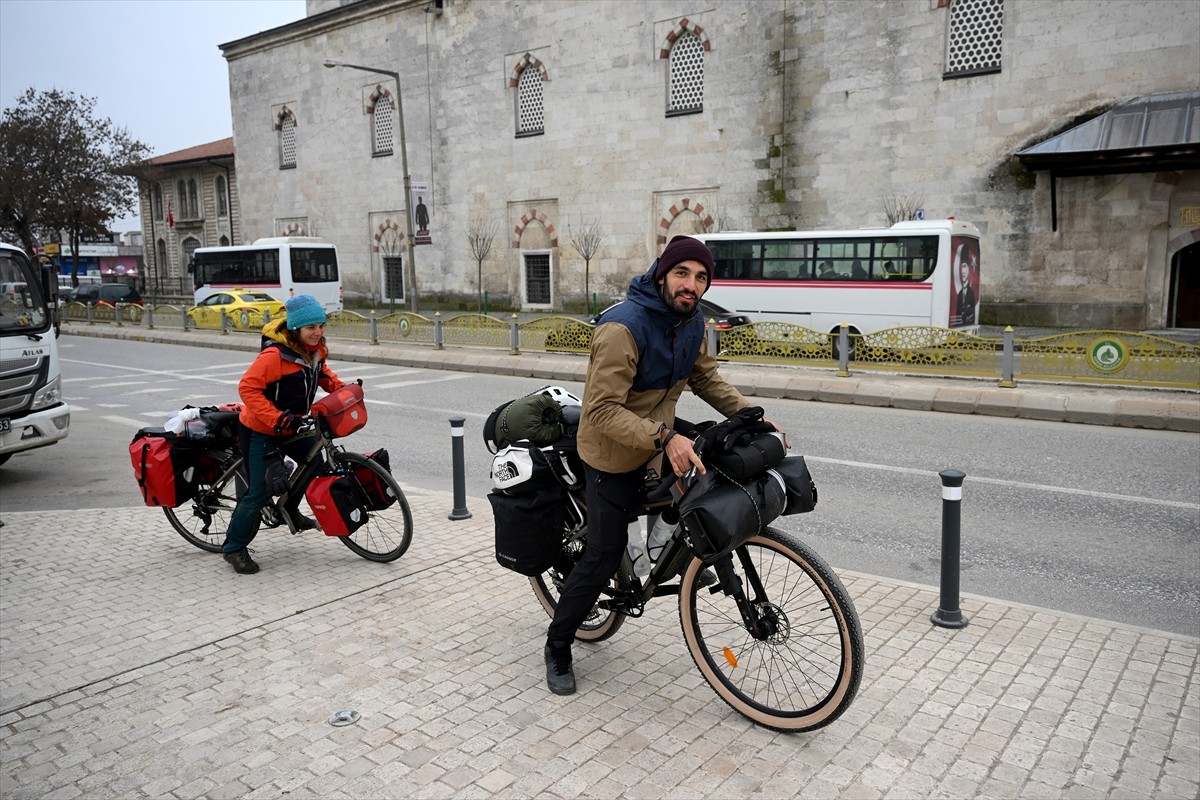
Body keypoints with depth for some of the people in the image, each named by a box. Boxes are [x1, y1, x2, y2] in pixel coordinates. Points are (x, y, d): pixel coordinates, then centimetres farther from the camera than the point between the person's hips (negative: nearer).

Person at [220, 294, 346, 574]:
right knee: (260, 492, -5)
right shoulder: (275, 354, -29)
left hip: (292, 426, 8)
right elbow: (248, 388, -29)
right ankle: (234, 548, 13)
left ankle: (290, 510, 35)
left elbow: (321, 372, 17)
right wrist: (277, 418, -34)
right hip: (261, 432, -8)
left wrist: (340, 387, -1)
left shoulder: (315, 348, -4)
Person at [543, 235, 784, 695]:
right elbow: (602, 410, -34)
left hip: (660, 437, 7)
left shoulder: (692, 321, -5)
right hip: (613, 454, -7)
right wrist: (664, 439, -45)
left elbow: (707, 380, 7)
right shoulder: (623, 327, -31)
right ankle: (557, 648, 21)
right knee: (603, 559, -1)